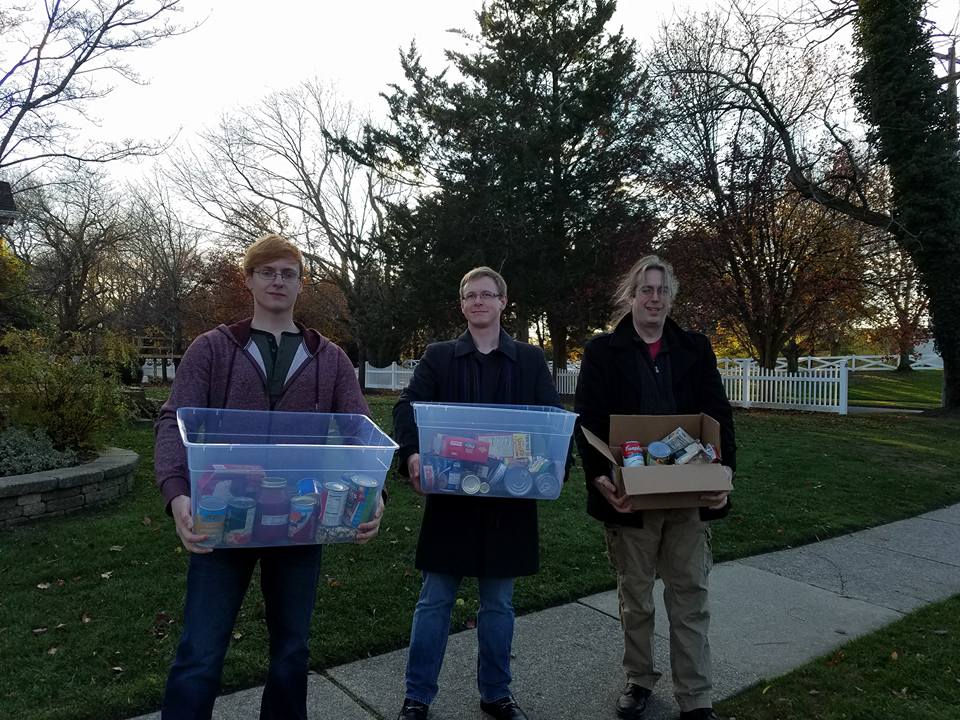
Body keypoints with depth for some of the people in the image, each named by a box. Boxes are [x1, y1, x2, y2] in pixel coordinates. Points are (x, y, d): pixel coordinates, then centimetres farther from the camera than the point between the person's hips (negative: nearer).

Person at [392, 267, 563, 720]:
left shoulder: (531, 360, 6)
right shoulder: (438, 356, 4)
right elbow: (407, 406, -8)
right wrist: (412, 453, -28)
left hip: (508, 496, 1)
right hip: (450, 494, -1)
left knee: (498, 603, 14)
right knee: (434, 600, 9)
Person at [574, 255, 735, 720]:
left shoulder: (695, 349, 7)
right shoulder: (603, 352, 0)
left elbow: (719, 415, 2)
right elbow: (588, 421, -7)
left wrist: (724, 472, -13)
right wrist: (600, 478, -21)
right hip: (630, 495, -1)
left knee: (690, 599, 8)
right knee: (634, 598, 15)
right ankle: (639, 681, 34)